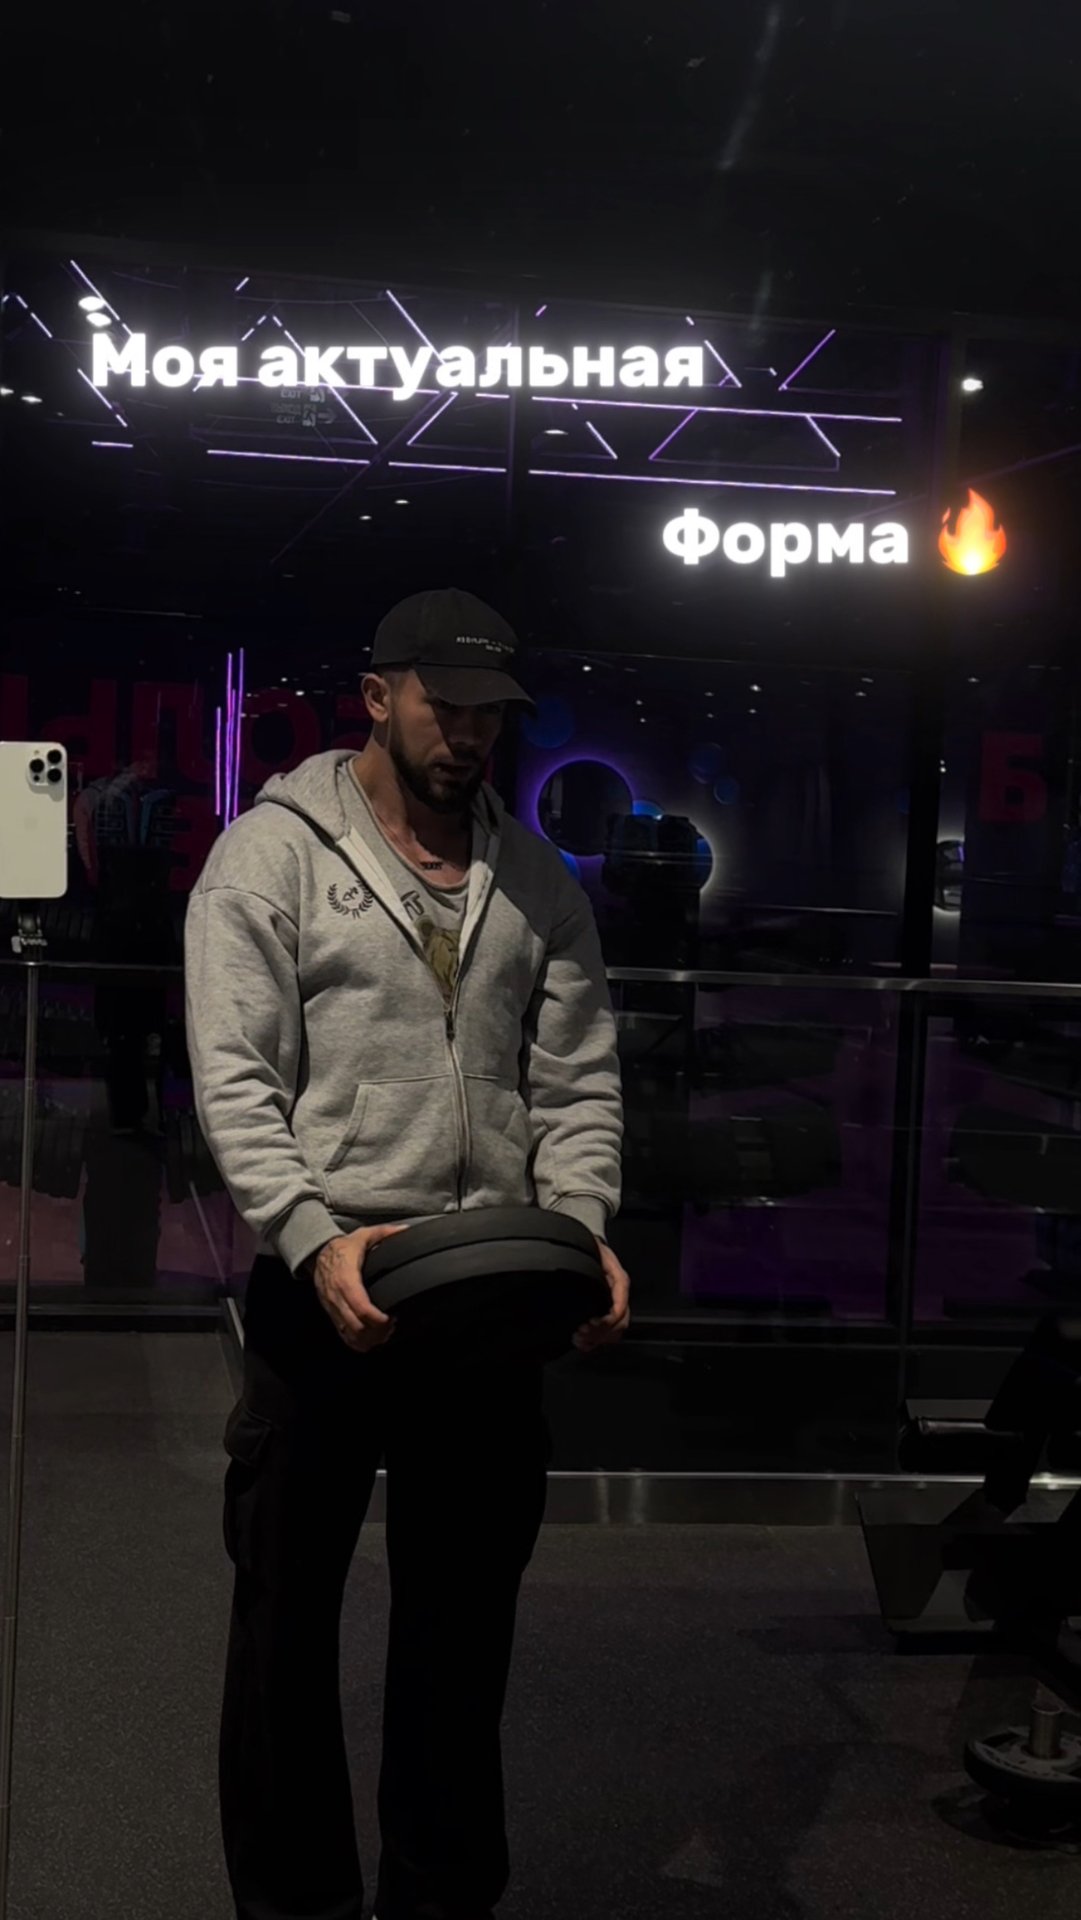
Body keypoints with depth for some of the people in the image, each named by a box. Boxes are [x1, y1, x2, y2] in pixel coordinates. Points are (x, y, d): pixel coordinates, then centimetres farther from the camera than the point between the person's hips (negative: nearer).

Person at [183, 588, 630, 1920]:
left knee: (466, 1618, 14)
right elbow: (234, 1078, -10)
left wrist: (581, 1235, -10)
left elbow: (578, 1085, 8)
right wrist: (315, 1238, -24)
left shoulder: (538, 881, 10)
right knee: (288, 1613, 9)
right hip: (319, 1295, -3)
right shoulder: (274, 850, -3)